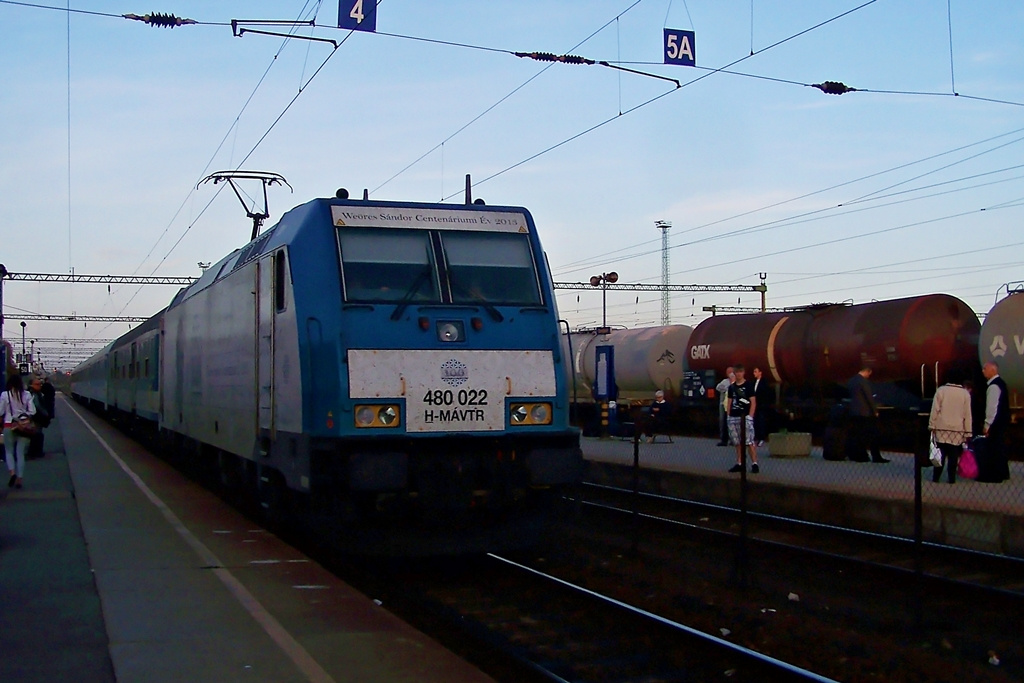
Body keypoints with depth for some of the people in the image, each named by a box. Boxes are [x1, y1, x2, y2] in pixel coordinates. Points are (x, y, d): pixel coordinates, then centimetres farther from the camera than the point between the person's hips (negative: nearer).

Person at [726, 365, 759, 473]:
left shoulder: (748, 385, -1)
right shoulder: (731, 387, 14)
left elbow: (753, 402, -4)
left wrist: (750, 416, -12)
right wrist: (729, 415, 8)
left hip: (745, 417, -6)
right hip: (733, 418, 6)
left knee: (749, 441, -11)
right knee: (738, 442, 10)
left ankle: (754, 464, -10)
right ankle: (739, 464, 17)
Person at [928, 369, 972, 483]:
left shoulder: (941, 390, -2)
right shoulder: (965, 394, 3)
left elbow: (935, 410, -4)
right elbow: (967, 414, 4)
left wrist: (932, 426, 2)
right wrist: (968, 432, 8)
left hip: (942, 428, -1)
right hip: (958, 430, 1)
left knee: (940, 453, 5)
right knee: (954, 455, 4)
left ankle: (936, 477, 5)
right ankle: (951, 477, 1)